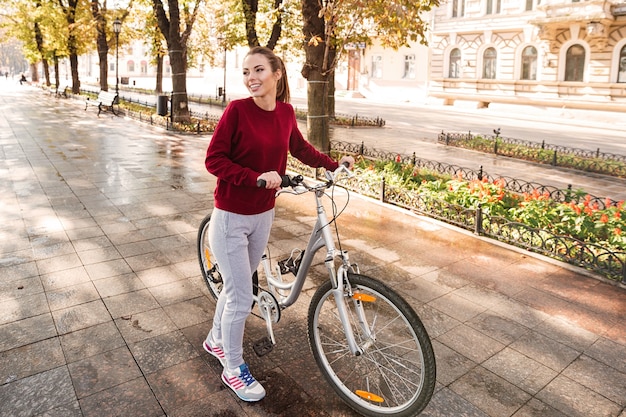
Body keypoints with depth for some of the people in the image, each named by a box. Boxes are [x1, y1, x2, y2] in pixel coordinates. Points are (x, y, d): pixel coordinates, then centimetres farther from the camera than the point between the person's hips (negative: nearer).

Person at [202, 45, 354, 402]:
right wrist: (256, 177, -26)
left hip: (263, 215, 5)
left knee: (237, 287, 21)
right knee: (242, 298, 2)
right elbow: (214, 160, -16)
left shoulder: (286, 112, -1)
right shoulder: (237, 109, -16)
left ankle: (216, 340, 47)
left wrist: (333, 164, 9)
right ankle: (233, 368, 26)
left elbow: (299, 147, 16)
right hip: (232, 218, -5)